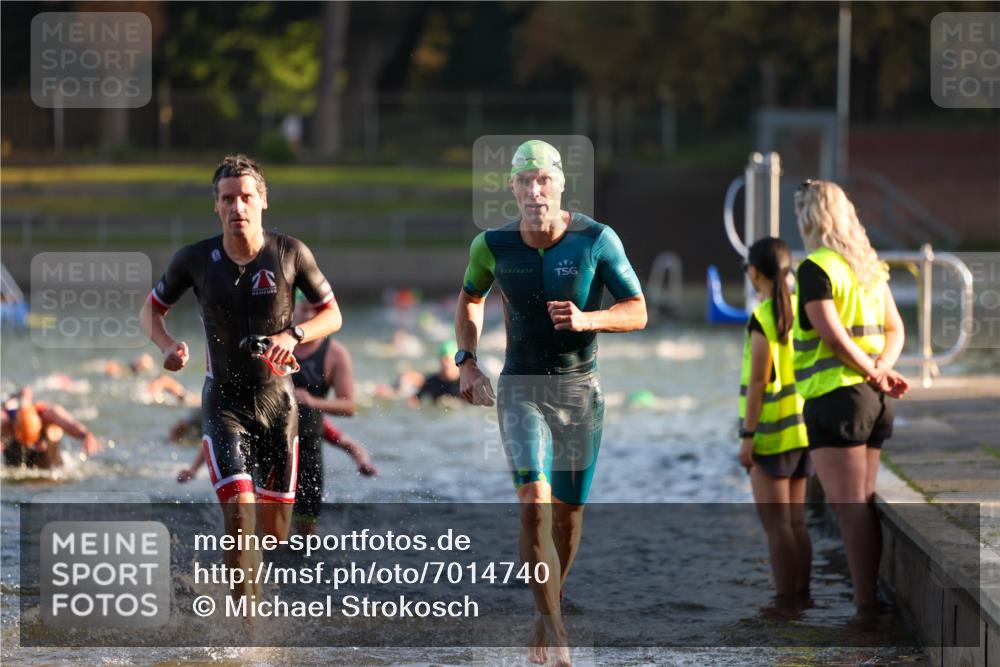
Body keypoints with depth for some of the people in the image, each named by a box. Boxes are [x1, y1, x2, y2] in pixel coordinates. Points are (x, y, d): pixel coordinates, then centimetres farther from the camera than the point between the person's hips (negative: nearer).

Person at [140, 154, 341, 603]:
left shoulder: (290, 253, -7)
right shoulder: (195, 259, -7)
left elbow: (331, 314, 3)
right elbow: (151, 309, 8)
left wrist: (293, 335, -18)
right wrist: (168, 347, -13)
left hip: (277, 403, 1)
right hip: (224, 403, -1)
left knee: (275, 531, 7)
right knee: (240, 512, -21)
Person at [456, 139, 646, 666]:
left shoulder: (596, 240, -11)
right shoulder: (493, 246, -5)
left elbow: (637, 312, -7)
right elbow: (470, 298, 16)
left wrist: (587, 320, -25)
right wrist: (466, 362, 5)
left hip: (580, 391, 1)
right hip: (520, 389, -1)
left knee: (568, 511, 9)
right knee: (535, 501, -19)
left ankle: (546, 614, 33)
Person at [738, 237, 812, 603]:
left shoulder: (762, 319, -16)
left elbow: (758, 381, -17)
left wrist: (747, 437, -14)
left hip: (771, 434, -7)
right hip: (801, 429, 7)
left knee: (776, 523, -4)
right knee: (795, 521, 11)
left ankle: (785, 601, -4)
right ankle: (801, 596, 12)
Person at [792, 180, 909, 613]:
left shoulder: (816, 268, -11)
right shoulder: (870, 266, 14)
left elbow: (833, 335, -19)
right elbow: (895, 329, 12)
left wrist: (875, 374, -9)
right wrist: (881, 368, -3)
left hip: (834, 396, -8)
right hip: (873, 399, 8)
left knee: (849, 505, -8)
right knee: (862, 503, 12)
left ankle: (865, 603, -11)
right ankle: (871, 599, 13)